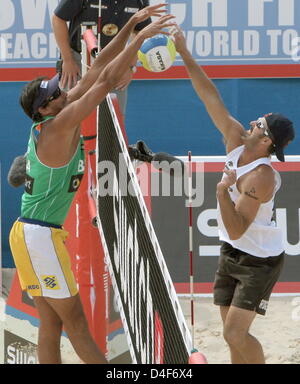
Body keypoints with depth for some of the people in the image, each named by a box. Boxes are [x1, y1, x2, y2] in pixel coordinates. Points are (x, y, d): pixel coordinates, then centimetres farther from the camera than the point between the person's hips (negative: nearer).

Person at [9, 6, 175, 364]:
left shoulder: (50, 122, 8)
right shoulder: (58, 125, -15)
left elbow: (95, 72, 8)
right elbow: (104, 80, -20)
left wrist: (131, 24, 6)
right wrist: (141, 37, -17)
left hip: (30, 232, 9)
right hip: (40, 236, -9)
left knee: (51, 323, 9)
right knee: (75, 321, -5)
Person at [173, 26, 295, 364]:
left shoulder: (261, 177, -27)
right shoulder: (236, 139, -6)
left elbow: (237, 229, -29)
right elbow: (211, 99, -4)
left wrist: (222, 193, -42)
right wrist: (186, 57, -7)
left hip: (259, 260, -8)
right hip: (231, 253, 8)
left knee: (235, 334, -15)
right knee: (232, 331, 9)